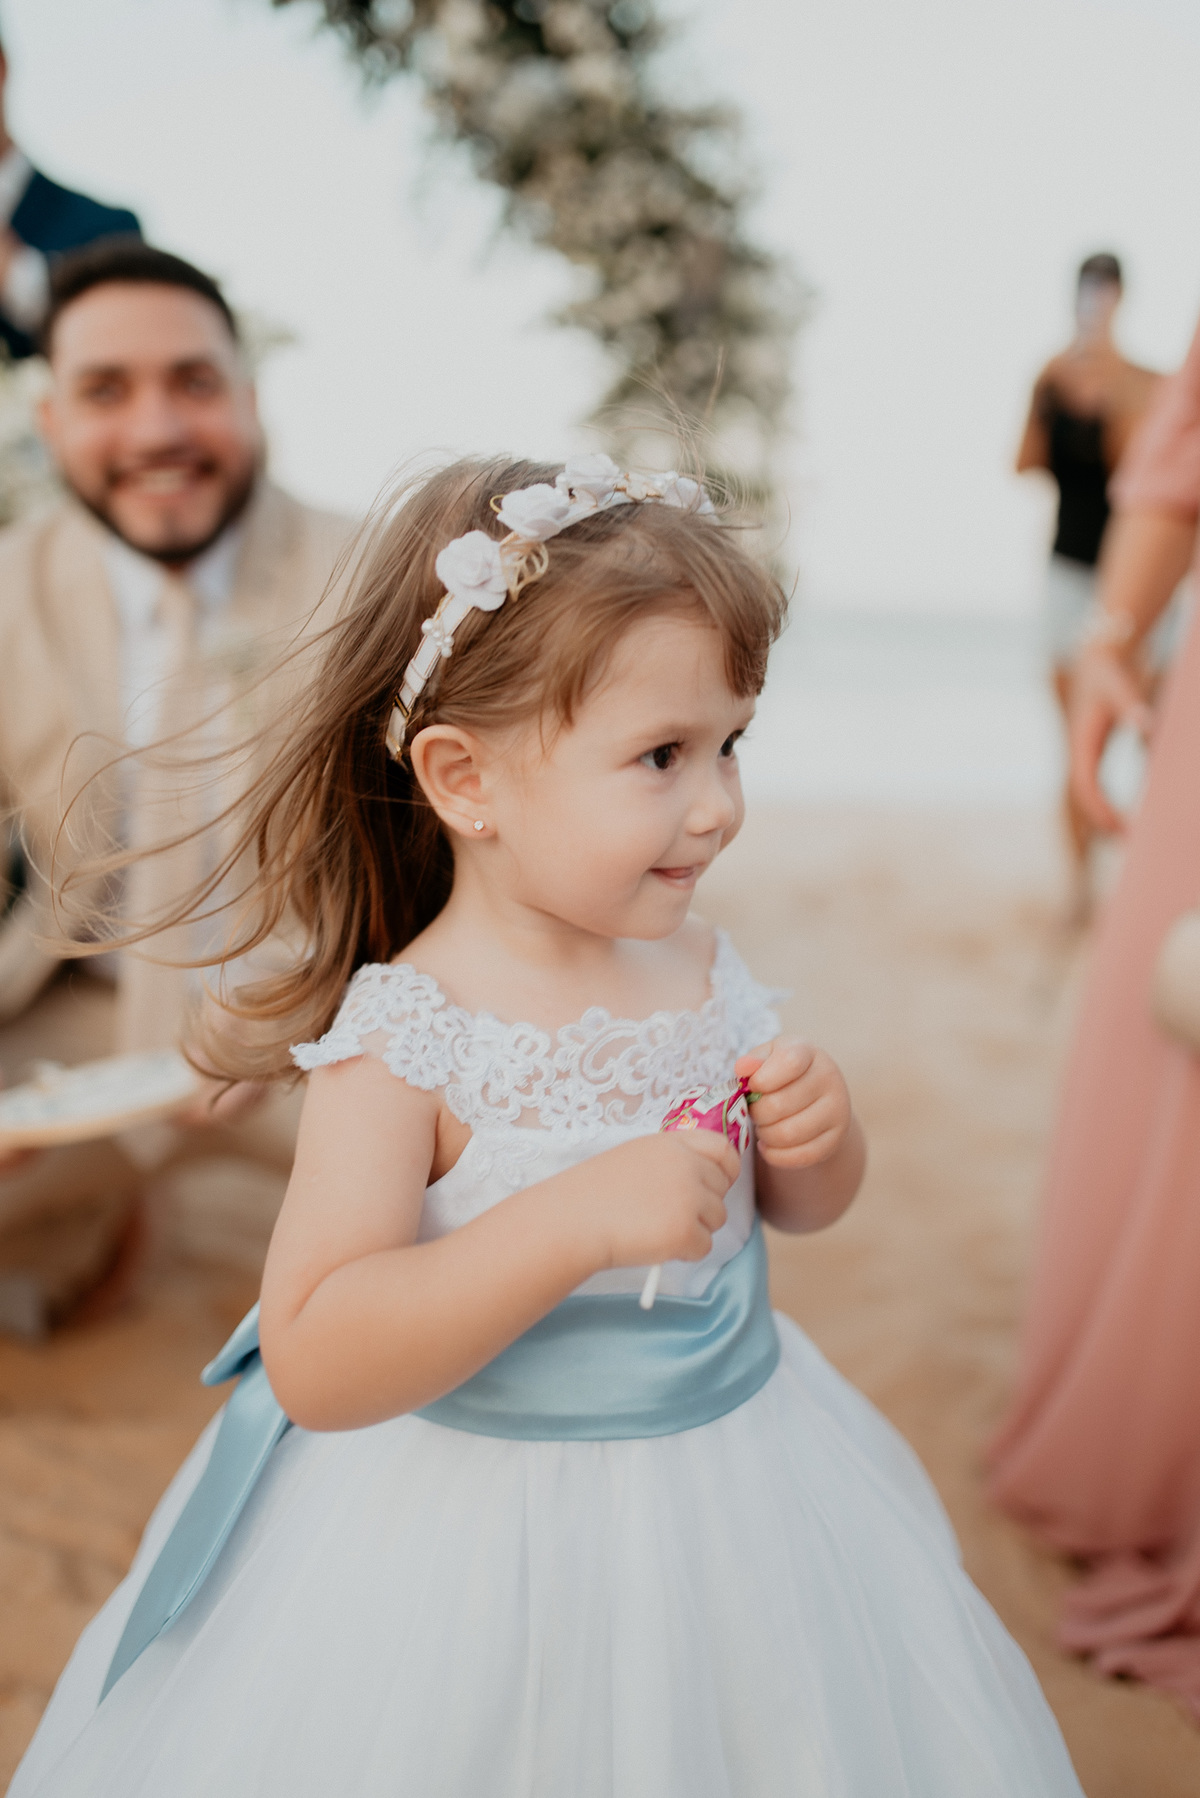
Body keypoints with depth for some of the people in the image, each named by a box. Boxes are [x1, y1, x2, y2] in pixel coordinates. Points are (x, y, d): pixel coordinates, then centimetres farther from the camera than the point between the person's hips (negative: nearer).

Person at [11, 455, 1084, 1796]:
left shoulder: (697, 968, -5)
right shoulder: (401, 1038, -22)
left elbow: (802, 1208, 11)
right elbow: (313, 1365, -28)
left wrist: (818, 1137, -13)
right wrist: (579, 1221, -36)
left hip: (735, 1469, 6)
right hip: (485, 1519, -5)